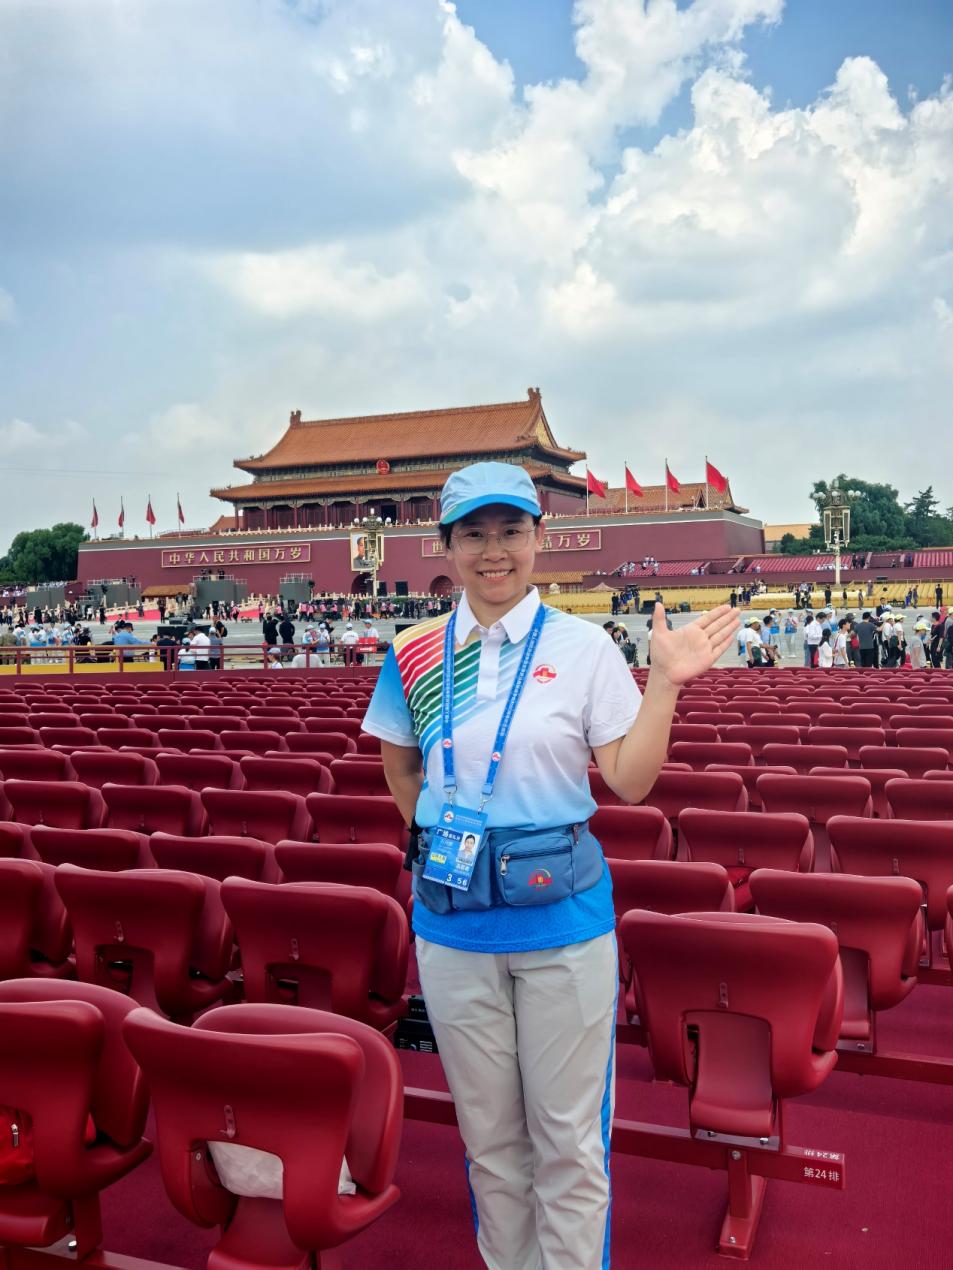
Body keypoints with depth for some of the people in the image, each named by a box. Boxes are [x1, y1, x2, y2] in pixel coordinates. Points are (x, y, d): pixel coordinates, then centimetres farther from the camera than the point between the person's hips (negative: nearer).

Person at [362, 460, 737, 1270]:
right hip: (453, 922, 2)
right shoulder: (415, 655, 1)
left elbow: (630, 780, -7)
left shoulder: (584, 648, -5)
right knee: (488, 1130, 19)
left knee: (567, 1134, 11)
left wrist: (665, 683, -15)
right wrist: (442, 840, 5)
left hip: (562, 917, -2)